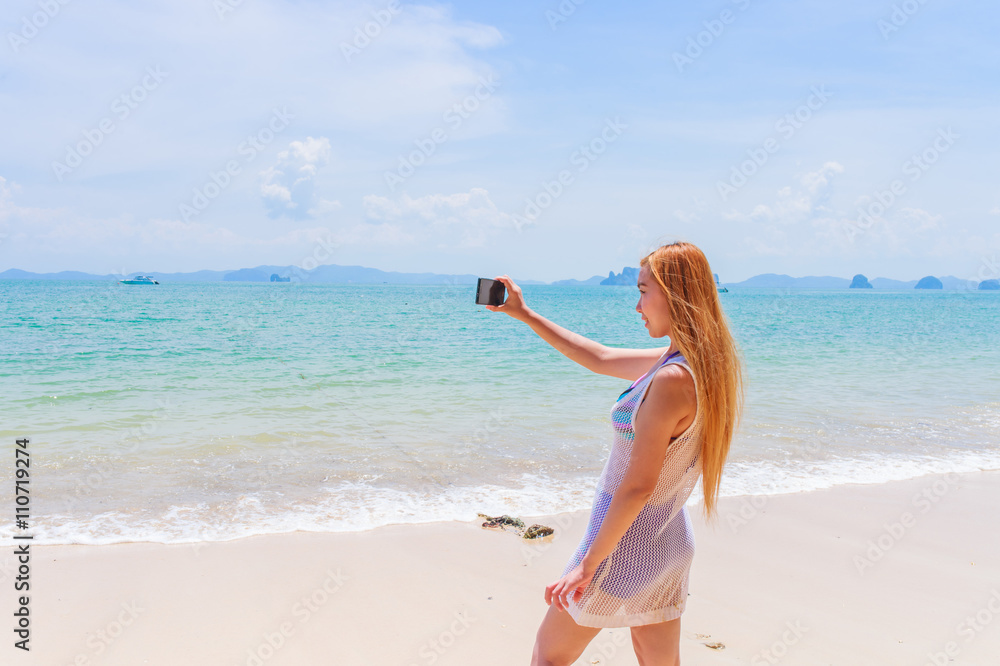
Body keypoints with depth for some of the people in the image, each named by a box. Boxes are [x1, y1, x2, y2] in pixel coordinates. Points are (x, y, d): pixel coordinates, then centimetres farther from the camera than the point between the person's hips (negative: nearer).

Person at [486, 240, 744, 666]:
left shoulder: (672, 380, -27)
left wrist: (588, 564, -16)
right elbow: (599, 359, 12)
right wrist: (523, 314, 15)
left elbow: (638, 487, -25)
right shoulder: (700, 363, 1)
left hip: (626, 545, -8)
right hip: (671, 545, 8)